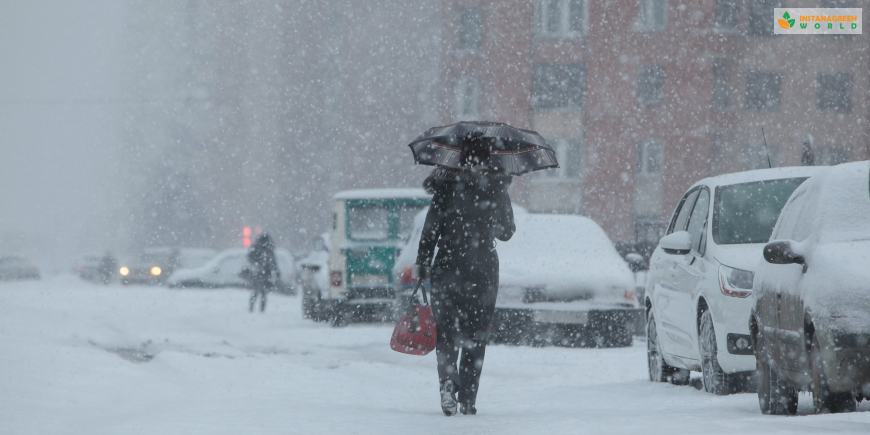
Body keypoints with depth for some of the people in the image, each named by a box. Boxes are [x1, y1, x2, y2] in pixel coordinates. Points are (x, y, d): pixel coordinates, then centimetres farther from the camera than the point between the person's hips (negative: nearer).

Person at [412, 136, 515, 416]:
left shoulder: (446, 186, -2)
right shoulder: (497, 189, 1)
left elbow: (431, 229, -5)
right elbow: (507, 232, 11)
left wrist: (421, 266, 0)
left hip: (448, 268, -1)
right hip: (484, 271, 1)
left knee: (446, 331, 7)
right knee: (475, 337, 7)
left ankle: (448, 379, -18)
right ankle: (468, 399, 5)